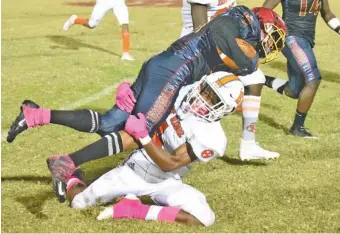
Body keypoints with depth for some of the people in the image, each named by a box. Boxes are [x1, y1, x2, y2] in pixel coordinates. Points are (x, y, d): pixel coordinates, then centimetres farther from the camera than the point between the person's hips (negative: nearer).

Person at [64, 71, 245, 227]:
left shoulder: (212, 138, -23)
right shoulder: (181, 93, -12)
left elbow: (170, 163, -24)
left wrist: (142, 135, -31)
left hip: (164, 183, -2)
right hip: (133, 168, 2)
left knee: (204, 217, -28)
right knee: (78, 202, 2)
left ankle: (136, 211, -18)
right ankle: (73, 177, 37)